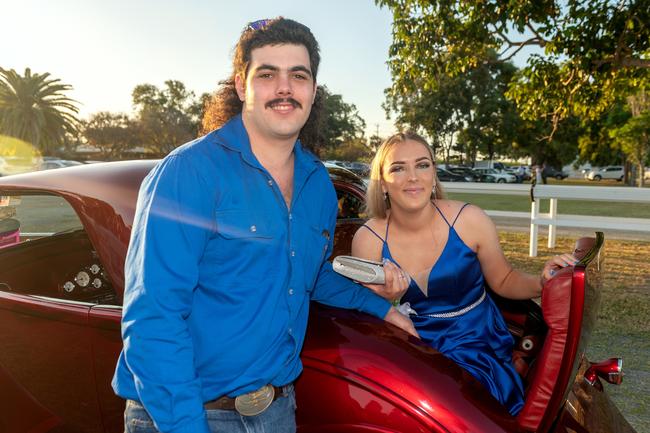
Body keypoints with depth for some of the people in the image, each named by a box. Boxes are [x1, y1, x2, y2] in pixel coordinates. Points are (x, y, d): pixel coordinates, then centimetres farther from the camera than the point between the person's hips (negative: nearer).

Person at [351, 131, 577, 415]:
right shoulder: (367, 240, -10)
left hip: (477, 347, 0)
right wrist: (385, 299, -23)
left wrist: (541, 283, -14)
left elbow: (503, 281, 6)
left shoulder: (468, 220, -11)